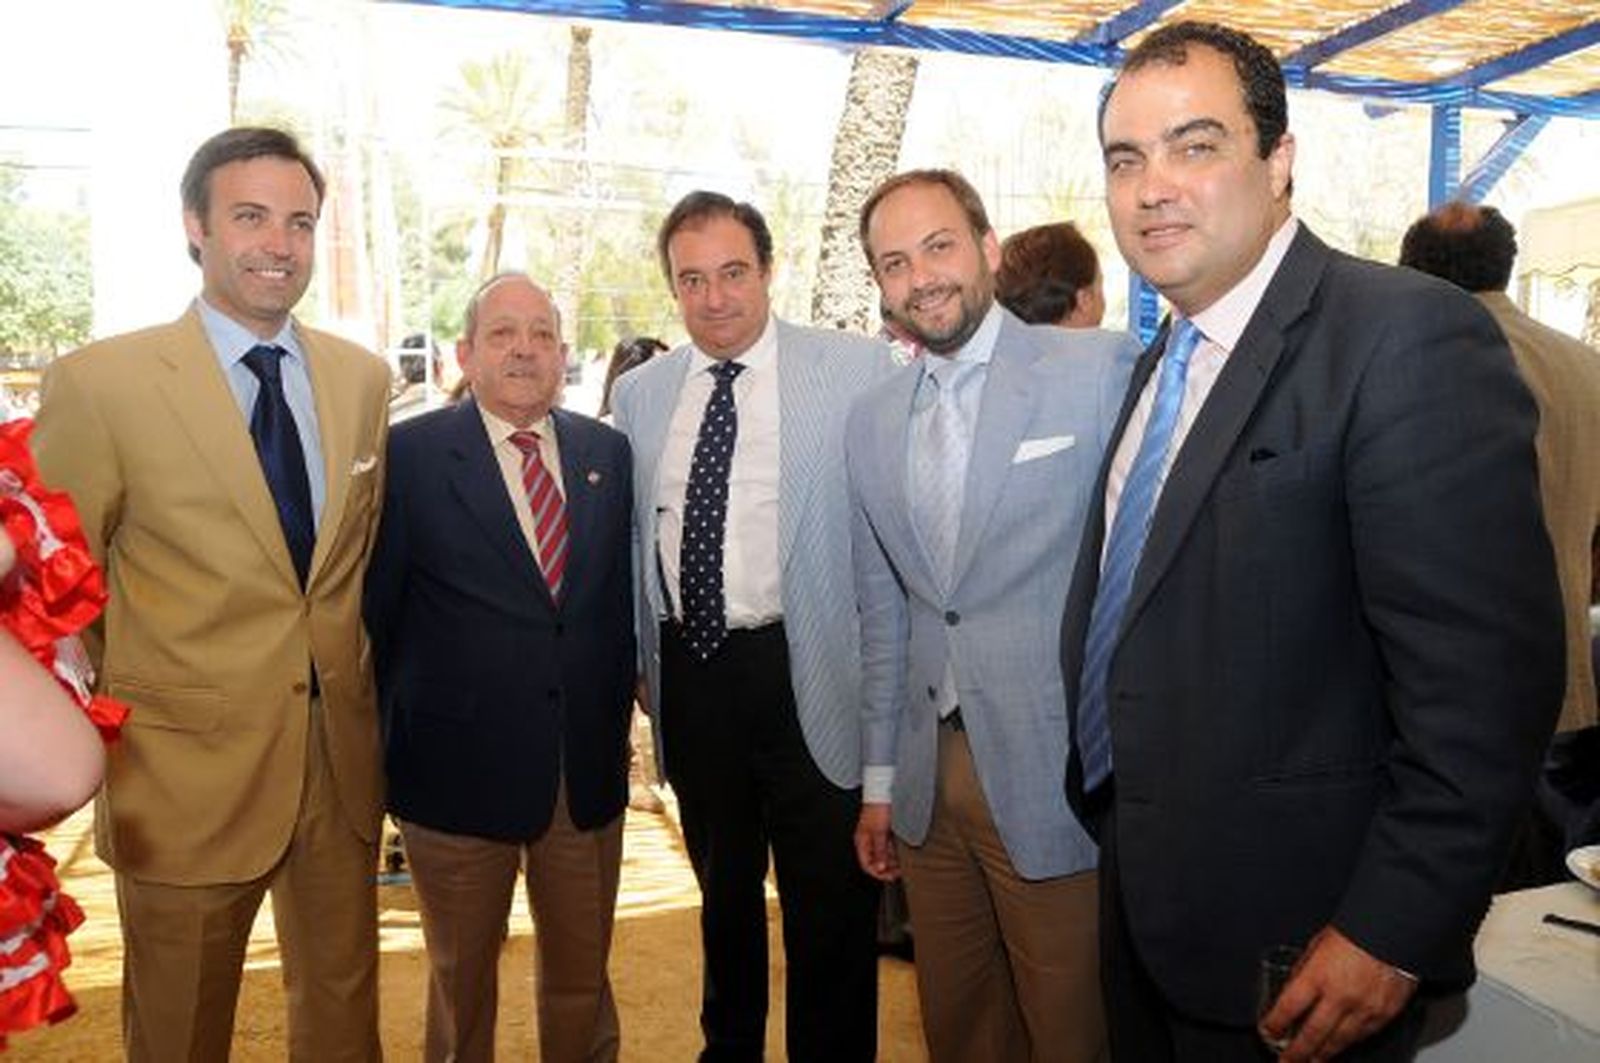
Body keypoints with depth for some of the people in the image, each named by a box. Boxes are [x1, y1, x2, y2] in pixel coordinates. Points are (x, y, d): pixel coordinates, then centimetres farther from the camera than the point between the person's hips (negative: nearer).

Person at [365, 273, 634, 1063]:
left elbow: (621, 594, 9)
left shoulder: (608, 452, 4)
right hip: (457, 763, -3)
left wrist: (618, 718, 8)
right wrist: (388, 737, 0)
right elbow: (375, 607, -4)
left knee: (583, 971, 19)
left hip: (588, 764, 3)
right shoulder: (411, 454, -8)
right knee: (461, 975, 17)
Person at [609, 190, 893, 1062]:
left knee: (830, 904, 8)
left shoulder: (857, 369, -7)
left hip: (810, 671, -4)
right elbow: (631, 537, 12)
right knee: (723, 887, 23)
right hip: (690, 672, 4)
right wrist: (640, 655, 10)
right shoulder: (639, 394, 5)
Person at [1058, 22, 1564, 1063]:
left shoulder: (1409, 337, -19)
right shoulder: (1163, 360, 7)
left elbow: (1485, 674, -23)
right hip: (1144, 893, 8)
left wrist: (1392, 935, -20)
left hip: (1288, 945, -8)